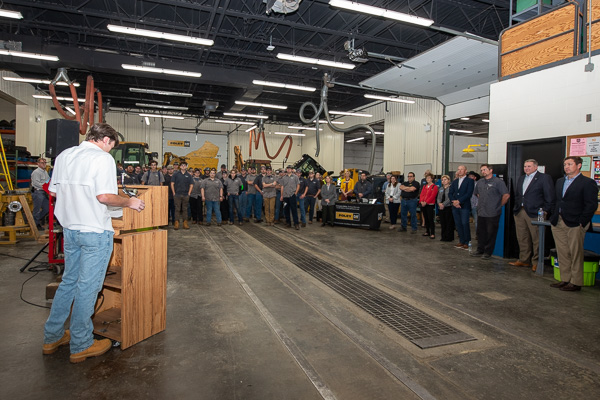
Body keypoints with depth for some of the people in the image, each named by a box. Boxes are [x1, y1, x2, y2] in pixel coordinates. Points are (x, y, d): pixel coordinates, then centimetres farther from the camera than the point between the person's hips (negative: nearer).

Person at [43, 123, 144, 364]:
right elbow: (105, 196, -22)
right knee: (87, 287, 2)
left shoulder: (64, 155, 10)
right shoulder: (102, 158, -13)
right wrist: (129, 202, -7)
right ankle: (81, 346, 15)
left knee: (69, 281, 20)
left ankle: (52, 337, 31)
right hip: (94, 230, -8)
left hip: (70, 228, 8)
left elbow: (53, 191, 14)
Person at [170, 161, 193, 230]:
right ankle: (176, 223, 4)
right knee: (177, 209, 0)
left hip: (186, 195, 2)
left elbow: (191, 185, 10)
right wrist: (174, 193, -3)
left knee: (185, 209, 6)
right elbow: (172, 184, 3)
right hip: (177, 195, -1)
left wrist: (189, 193, 2)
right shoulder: (175, 174, 4)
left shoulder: (188, 175, 9)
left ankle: (185, 223, 10)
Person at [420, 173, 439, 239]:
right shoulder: (424, 186, 16)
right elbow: (421, 194, 10)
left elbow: (432, 196, -13)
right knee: (426, 219, 12)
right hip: (423, 205, 7)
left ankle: (432, 234, -7)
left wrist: (426, 202, -18)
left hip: (430, 205, -7)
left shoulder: (434, 187, -5)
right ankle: (428, 232, 22)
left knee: (431, 219, -8)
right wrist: (421, 201, -7)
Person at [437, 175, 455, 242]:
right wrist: (439, 203, -8)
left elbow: (450, 198, -13)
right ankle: (443, 237, 15)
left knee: (449, 223, -3)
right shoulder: (440, 189, 17)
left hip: (448, 207, -6)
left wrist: (443, 204, -18)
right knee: (443, 223, 8)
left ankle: (449, 237, 4)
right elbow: (438, 198, 12)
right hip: (441, 208, 6)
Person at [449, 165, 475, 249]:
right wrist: (453, 201, -6)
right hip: (455, 206, 5)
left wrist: (459, 201, -14)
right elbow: (450, 193, 12)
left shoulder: (470, 181, 0)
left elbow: (469, 193, -10)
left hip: (465, 206, -5)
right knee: (458, 224, 6)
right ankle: (461, 241, 13)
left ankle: (467, 242, -2)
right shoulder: (454, 182, 18)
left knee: (465, 224, -9)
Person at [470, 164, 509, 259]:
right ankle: (480, 250, 22)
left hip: (492, 213, -6)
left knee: (491, 233, 1)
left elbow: (506, 195, -11)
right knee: (480, 232, 12)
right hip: (481, 212, 6)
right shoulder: (480, 182, 11)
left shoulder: (498, 182, -9)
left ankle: (488, 252, 11)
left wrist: (499, 206, -4)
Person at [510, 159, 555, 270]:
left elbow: (550, 197, -7)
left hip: (535, 213, -6)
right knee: (522, 239, 12)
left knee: (537, 239, 1)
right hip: (520, 213, 7)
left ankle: (536, 262, 11)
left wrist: (545, 210, -10)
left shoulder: (544, 178, -4)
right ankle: (524, 260, 22)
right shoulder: (521, 179, 17)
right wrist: (516, 208, 13)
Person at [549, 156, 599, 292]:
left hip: (575, 224, -7)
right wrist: (553, 217, 10)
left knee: (576, 254, 0)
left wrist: (581, 223, -13)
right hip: (558, 223, 7)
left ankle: (576, 283, 9)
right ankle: (565, 279, 20)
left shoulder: (588, 183, -5)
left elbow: (591, 205, -9)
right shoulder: (560, 182, 16)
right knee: (562, 253, 11)